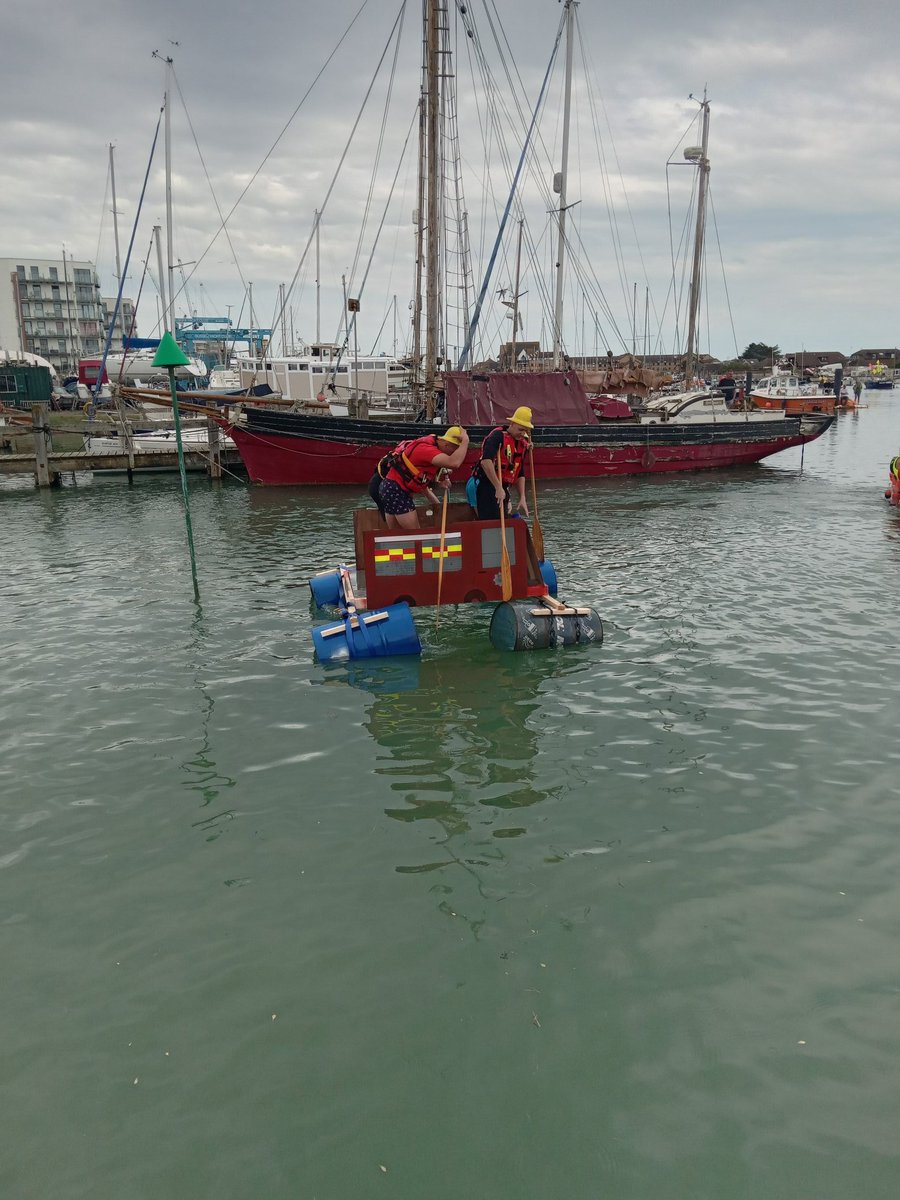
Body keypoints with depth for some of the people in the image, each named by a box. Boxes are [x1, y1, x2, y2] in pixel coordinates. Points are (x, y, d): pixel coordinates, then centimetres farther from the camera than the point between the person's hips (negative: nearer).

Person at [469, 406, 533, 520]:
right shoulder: (498, 435, -13)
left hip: (502, 489, 8)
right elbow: (486, 461, -28)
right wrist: (498, 488, -28)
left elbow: (520, 474, 20)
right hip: (485, 486, -8)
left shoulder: (523, 444, 13)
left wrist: (522, 498, 12)